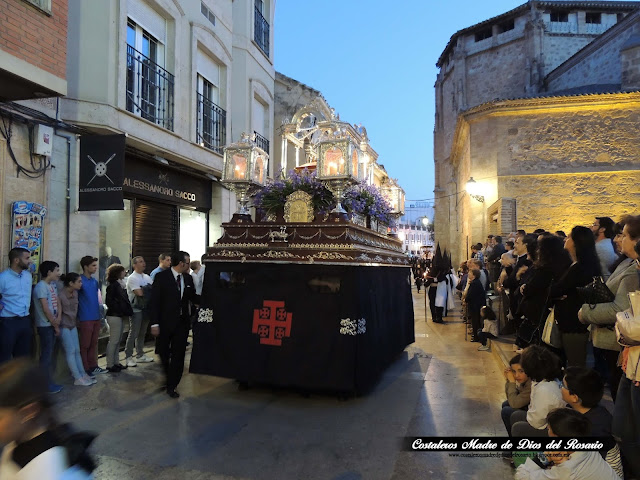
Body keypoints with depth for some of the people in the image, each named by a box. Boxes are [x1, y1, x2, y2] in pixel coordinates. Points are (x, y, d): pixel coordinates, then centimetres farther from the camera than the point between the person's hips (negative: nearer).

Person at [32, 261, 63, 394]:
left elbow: (58, 304, 12)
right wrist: (56, 326, -11)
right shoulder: (41, 286, -15)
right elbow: (45, 309, -17)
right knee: (46, 355, -2)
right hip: (45, 326, -8)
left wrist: (58, 319, -6)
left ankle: (49, 382, 20)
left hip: (52, 325, 8)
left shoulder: (53, 285, 11)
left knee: (49, 354, 12)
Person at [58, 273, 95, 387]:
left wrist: (74, 319, 13)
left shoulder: (75, 293, 3)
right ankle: (78, 378, -1)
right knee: (71, 351, -5)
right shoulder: (61, 295, -19)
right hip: (64, 326, -7)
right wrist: (57, 326, -9)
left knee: (77, 351, 8)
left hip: (72, 325, 7)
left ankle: (83, 375, 12)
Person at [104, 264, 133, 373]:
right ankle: (110, 365, 4)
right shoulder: (113, 285, -12)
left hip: (120, 316, 9)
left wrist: (127, 312, 9)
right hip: (114, 316, -9)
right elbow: (109, 302, -16)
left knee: (118, 340, 13)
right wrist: (119, 311, -14)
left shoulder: (120, 284, 14)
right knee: (113, 341, -3)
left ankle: (116, 362, 20)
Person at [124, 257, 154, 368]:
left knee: (142, 333, 15)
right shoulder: (132, 278, -9)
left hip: (146, 308, 7)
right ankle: (128, 357, 7)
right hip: (136, 309, -7)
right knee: (133, 334, -3)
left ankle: (140, 355, 25)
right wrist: (149, 290, -5)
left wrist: (145, 290, -12)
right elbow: (139, 293, -20)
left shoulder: (147, 277, 12)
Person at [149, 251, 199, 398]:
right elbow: (154, 301, -10)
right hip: (165, 322, -3)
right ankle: (169, 376, 40)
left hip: (182, 322, 3)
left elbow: (193, 298, 15)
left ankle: (171, 386, 14)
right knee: (163, 353, 13)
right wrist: (154, 324, -14)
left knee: (178, 355, 3)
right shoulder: (162, 277, -9)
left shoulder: (188, 278, 4)